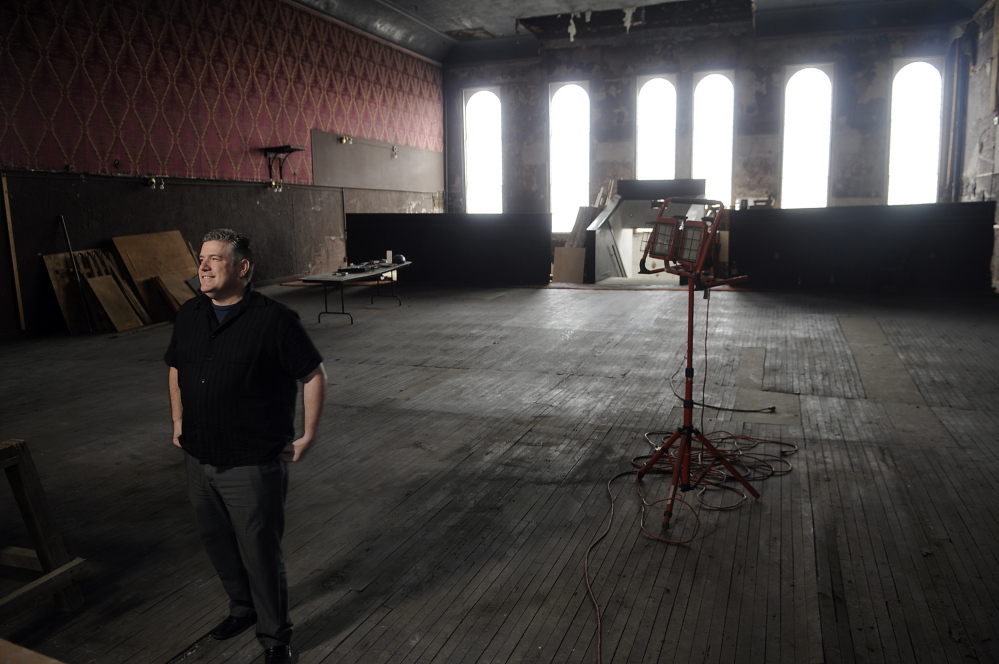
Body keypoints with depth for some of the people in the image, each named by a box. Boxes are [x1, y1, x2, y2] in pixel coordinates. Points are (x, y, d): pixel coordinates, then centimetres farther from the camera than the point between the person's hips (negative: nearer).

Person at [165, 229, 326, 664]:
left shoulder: (274, 320, -16)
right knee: (215, 540, 22)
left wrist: (308, 435, -9)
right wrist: (179, 423, 17)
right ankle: (243, 607, 47)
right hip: (199, 460, 7)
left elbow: (313, 375, -10)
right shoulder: (189, 315, 4)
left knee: (260, 552, 4)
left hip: (253, 464, -7)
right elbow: (175, 369, 20)